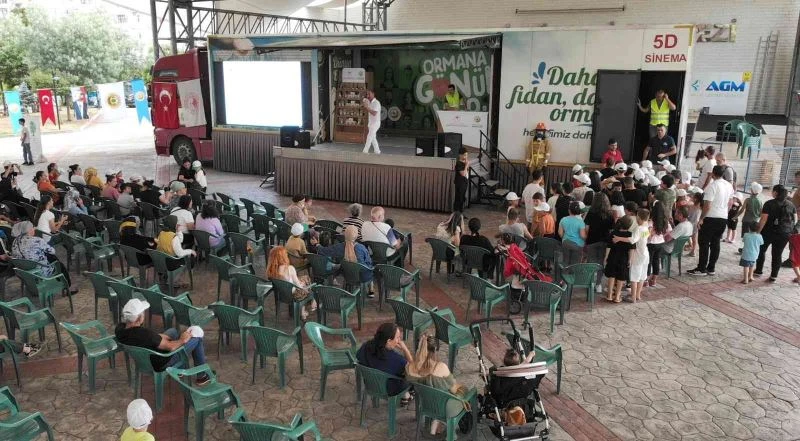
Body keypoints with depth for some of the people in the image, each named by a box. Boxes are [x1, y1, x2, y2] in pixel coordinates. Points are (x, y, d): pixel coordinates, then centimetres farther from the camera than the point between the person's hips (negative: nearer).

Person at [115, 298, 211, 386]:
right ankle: (201, 376, 21)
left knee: (172, 331, 28)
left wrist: (160, 337, 4)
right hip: (161, 364, -8)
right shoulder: (144, 334, -40)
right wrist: (182, 340, -6)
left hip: (143, 359, 8)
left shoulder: (119, 329, -17)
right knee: (197, 337, 5)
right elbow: (171, 347, -26)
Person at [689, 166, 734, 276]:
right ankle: (711, 268, 15)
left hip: (711, 218, -7)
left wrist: (701, 218, -11)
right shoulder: (729, 186, 8)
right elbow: (729, 203, 15)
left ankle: (701, 269, 1)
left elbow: (707, 205, -19)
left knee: (704, 243, 0)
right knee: (715, 243, 11)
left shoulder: (712, 185, -17)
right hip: (723, 218, 7)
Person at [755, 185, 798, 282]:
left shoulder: (769, 204, -12)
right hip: (785, 234, 4)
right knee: (777, 254, 9)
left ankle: (758, 271, 21)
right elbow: (795, 219, 8)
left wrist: (758, 231, -11)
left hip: (769, 232, -3)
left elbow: (763, 220, -16)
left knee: (762, 250, 16)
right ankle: (774, 276, 11)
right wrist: (789, 229, 20)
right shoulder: (791, 204, 4)